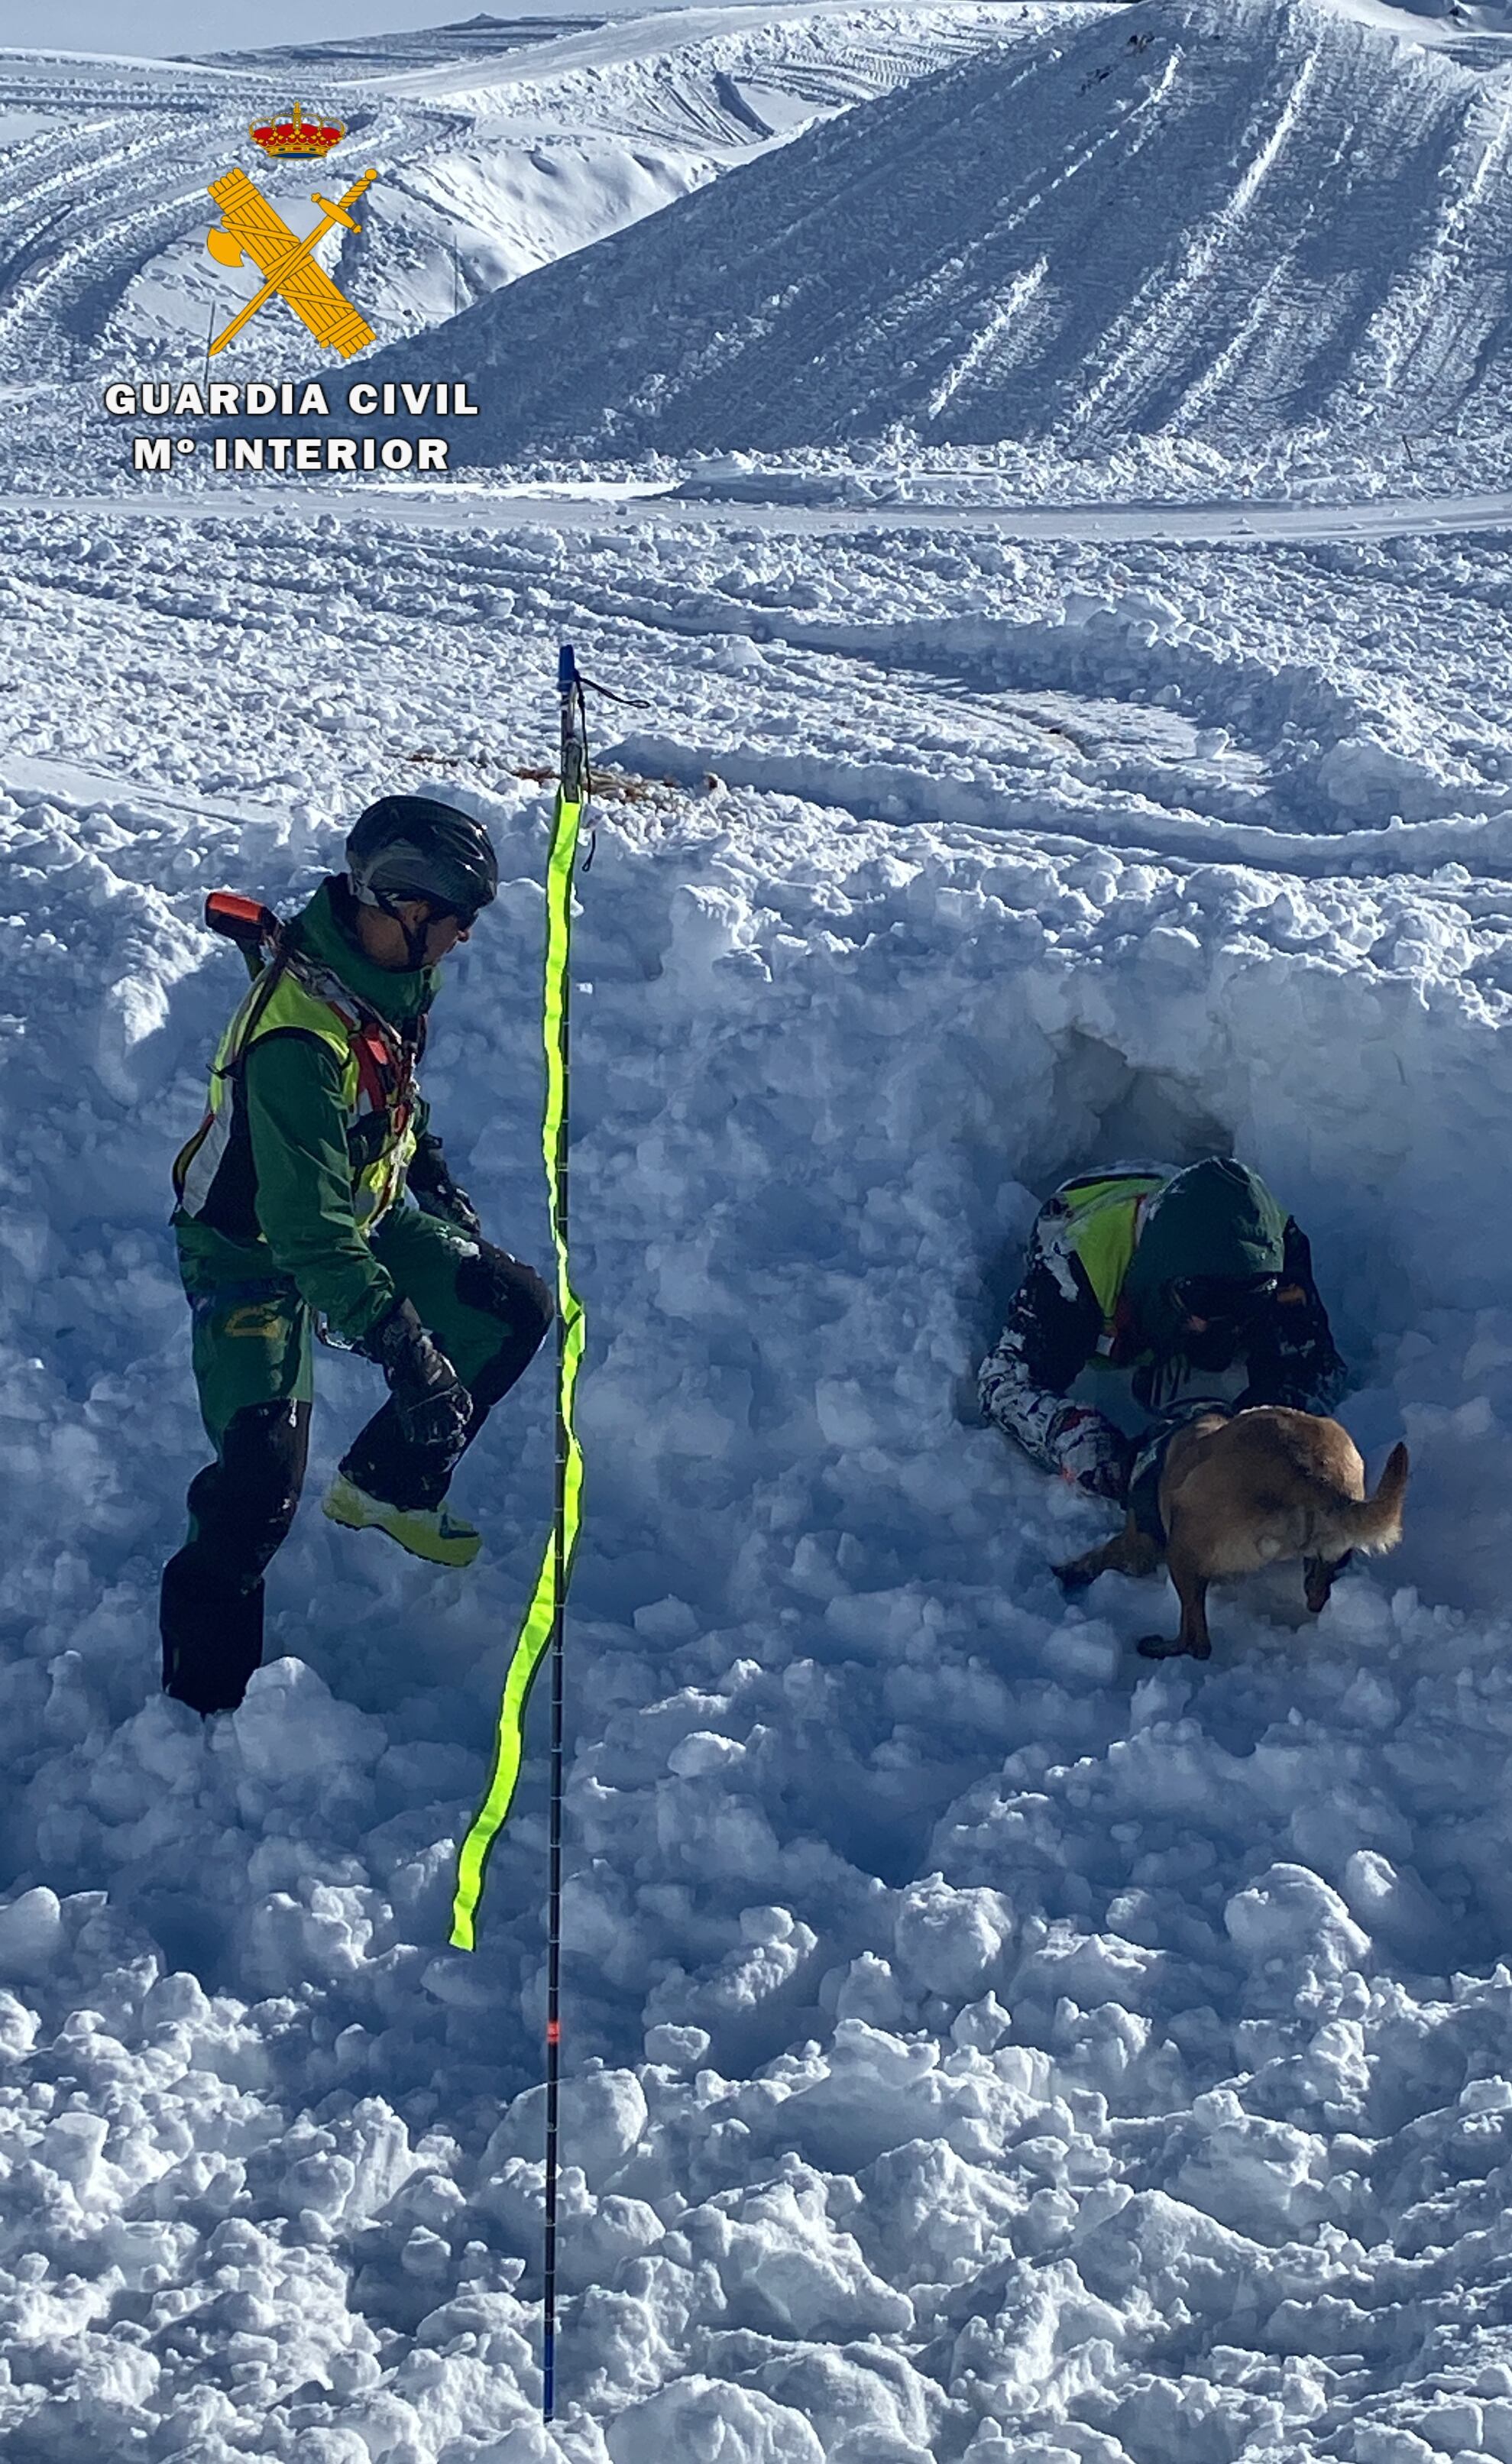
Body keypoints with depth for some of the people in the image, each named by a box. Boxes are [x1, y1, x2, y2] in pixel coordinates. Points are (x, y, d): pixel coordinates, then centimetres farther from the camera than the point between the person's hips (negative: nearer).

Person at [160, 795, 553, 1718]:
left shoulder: (391, 966, -9)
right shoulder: (300, 1038, -37)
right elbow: (309, 1227, -39)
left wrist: (437, 1181, 23)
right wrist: (401, 1346, -42)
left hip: (361, 1213, 9)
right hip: (256, 1254, -9)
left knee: (517, 1309, 9)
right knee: (262, 1485, -18)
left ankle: (386, 1485, 24)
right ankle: (201, 1704, -2)